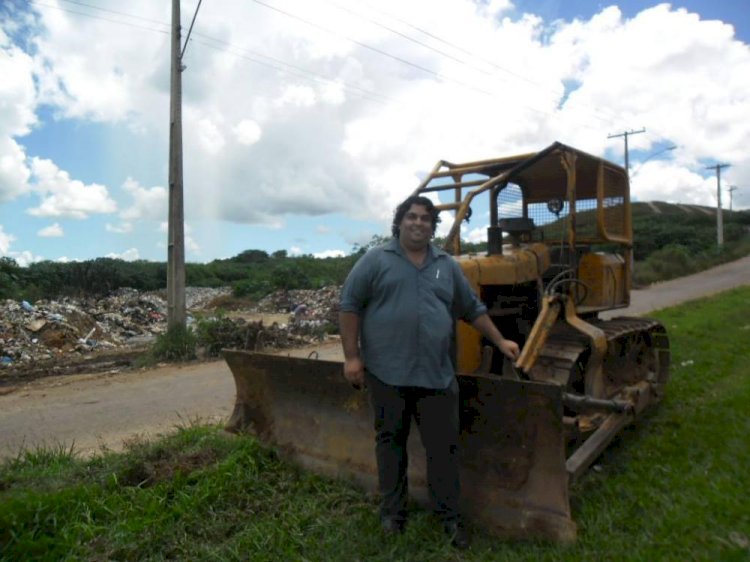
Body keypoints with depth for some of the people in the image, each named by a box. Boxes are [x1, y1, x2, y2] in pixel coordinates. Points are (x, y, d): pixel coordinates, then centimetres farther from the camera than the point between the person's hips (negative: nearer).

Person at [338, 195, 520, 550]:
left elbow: (472, 309, 18)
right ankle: (392, 511, 27)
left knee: (443, 446, 7)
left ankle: (449, 515, 23)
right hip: (387, 371, -2)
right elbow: (349, 306, -3)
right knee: (390, 441, 11)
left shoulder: (447, 266, 12)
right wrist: (352, 355, -8)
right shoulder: (376, 260, -1)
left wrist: (499, 341, 16)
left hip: (436, 373, 3)